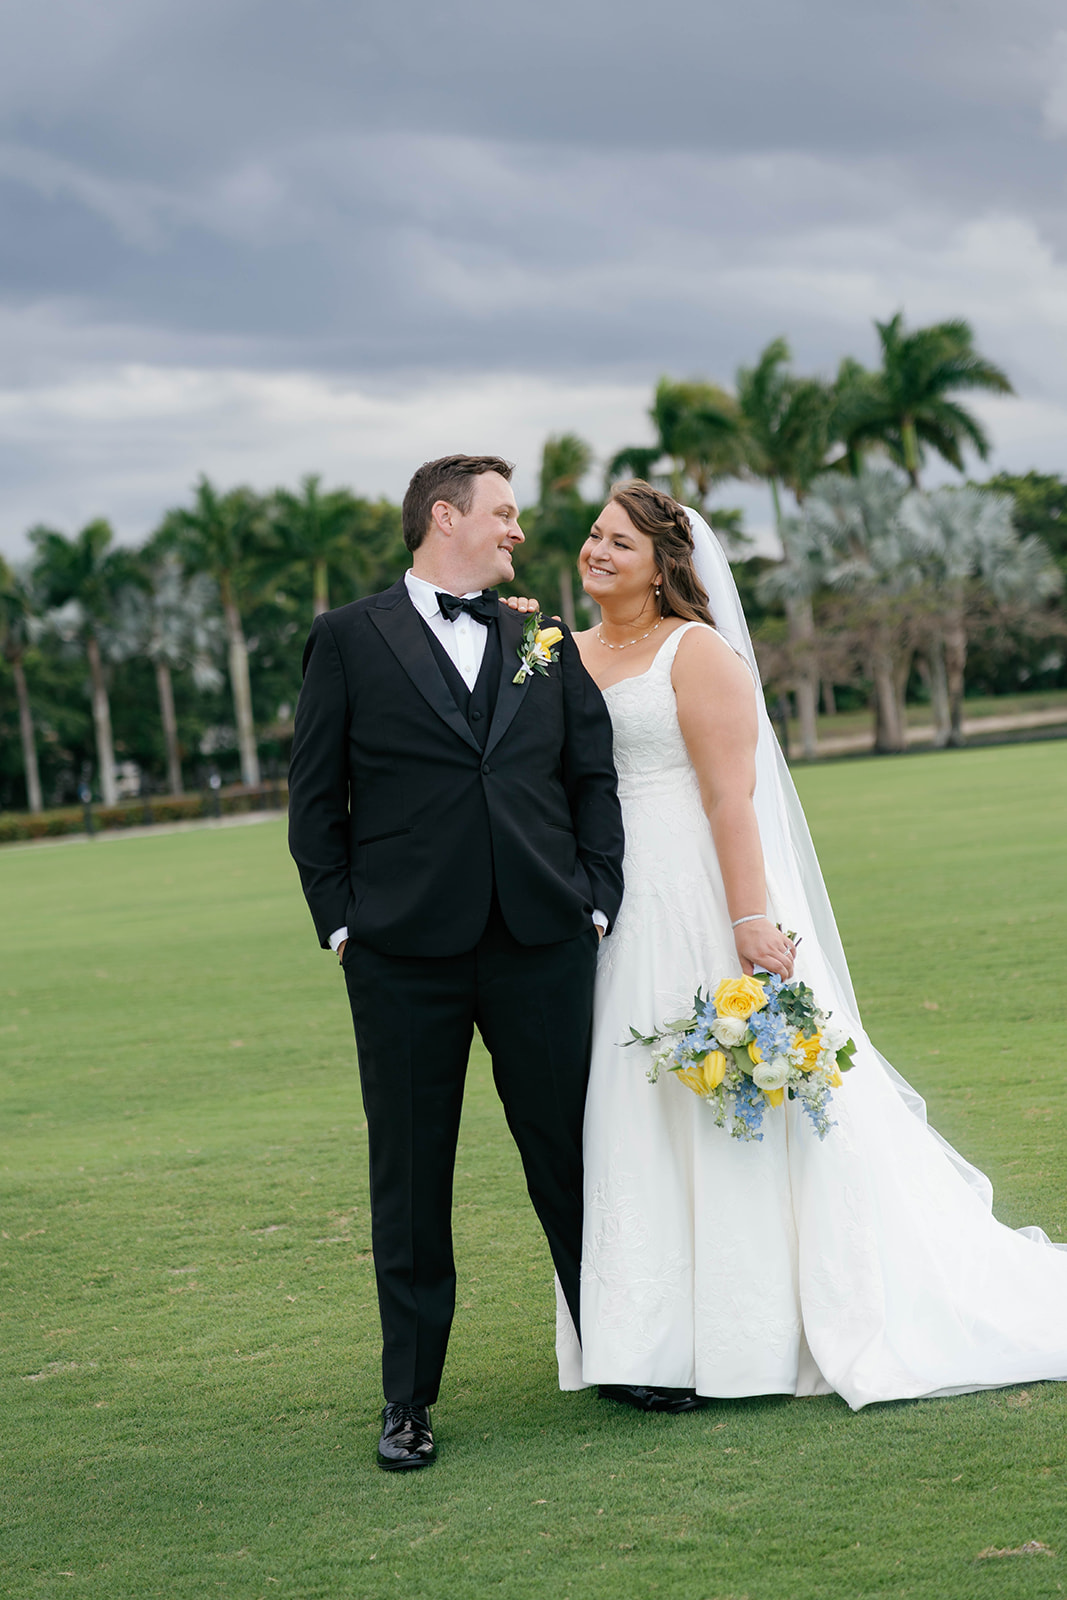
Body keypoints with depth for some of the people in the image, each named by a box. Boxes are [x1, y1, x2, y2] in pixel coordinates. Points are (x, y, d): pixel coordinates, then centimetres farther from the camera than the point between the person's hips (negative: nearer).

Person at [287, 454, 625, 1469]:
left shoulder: (548, 644, 14)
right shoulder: (348, 641, 4)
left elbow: (593, 778, 14)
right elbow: (315, 797, 3)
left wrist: (597, 901, 4)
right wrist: (340, 921, -3)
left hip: (542, 944, 2)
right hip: (404, 954, -2)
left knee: (573, 1160, 8)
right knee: (410, 1179, 4)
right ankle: (409, 1402, 14)